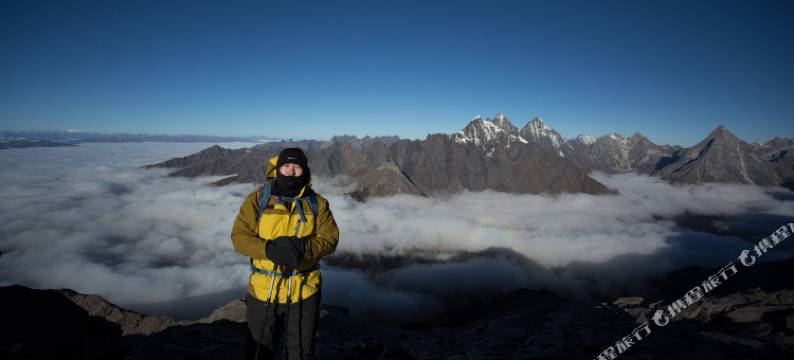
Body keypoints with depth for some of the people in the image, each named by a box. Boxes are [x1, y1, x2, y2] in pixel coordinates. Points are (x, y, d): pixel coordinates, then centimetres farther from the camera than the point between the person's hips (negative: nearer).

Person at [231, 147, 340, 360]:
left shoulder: (317, 203, -3)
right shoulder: (257, 200, -5)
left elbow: (330, 238, -8)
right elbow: (239, 236, -10)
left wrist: (302, 247, -26)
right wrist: (269, 249, -28)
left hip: (304, 289, 1)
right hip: (263, 290, 0)